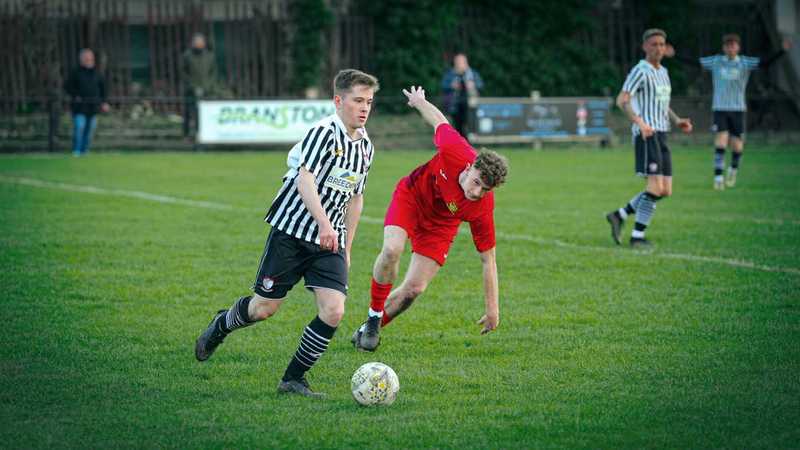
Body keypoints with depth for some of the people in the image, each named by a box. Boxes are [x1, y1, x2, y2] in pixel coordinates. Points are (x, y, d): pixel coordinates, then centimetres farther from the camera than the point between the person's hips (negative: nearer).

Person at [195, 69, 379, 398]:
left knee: (333, 311, -11)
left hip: (331, 241, 6)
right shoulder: (324, 131, -13)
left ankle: (293, 379, 3)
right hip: (292, 231, -6)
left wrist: (347, 249, 22)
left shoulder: (365, 146, 11)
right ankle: (221, 325, 36)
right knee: (265, 307, 2)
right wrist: (324, 223, -37)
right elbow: (305, 178, -25)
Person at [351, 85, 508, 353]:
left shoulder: (483, 209, -32)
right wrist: (419, 101, 6)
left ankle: (371, 329, 20)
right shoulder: (454, 151, -37)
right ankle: (374, 315, -7)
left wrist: (492, 311, -18)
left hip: (440, 225, 1)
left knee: (415, 288, -7)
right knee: (392, 250, -28)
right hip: (411, 196, -1)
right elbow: (438, 120, -15)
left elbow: (488, 259, -22)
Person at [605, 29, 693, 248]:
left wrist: (677, 121, 14)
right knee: (656, 186, -15)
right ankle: (637, 236, -10)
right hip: (646, 135, -9)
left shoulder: (663, 71, 20)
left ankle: (619, 216, 14)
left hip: (661, 135, 9)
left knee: (665, 191, 5)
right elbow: (622, 100, -16)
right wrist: (640, 122, -29)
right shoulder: (641, 70, -7)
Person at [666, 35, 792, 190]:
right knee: (721, 141, -15)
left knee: (737, 146, 2)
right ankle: (718, 177, -13)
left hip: (738, 109, 0)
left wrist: (782, 51, -22)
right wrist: (674, 55, 1)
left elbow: (765, 63, -11)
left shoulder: (745, 62, -2)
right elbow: (694, 62, 5)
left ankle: (733, 170, 32)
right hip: (719, 108, 0)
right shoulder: (715, 61, 1)